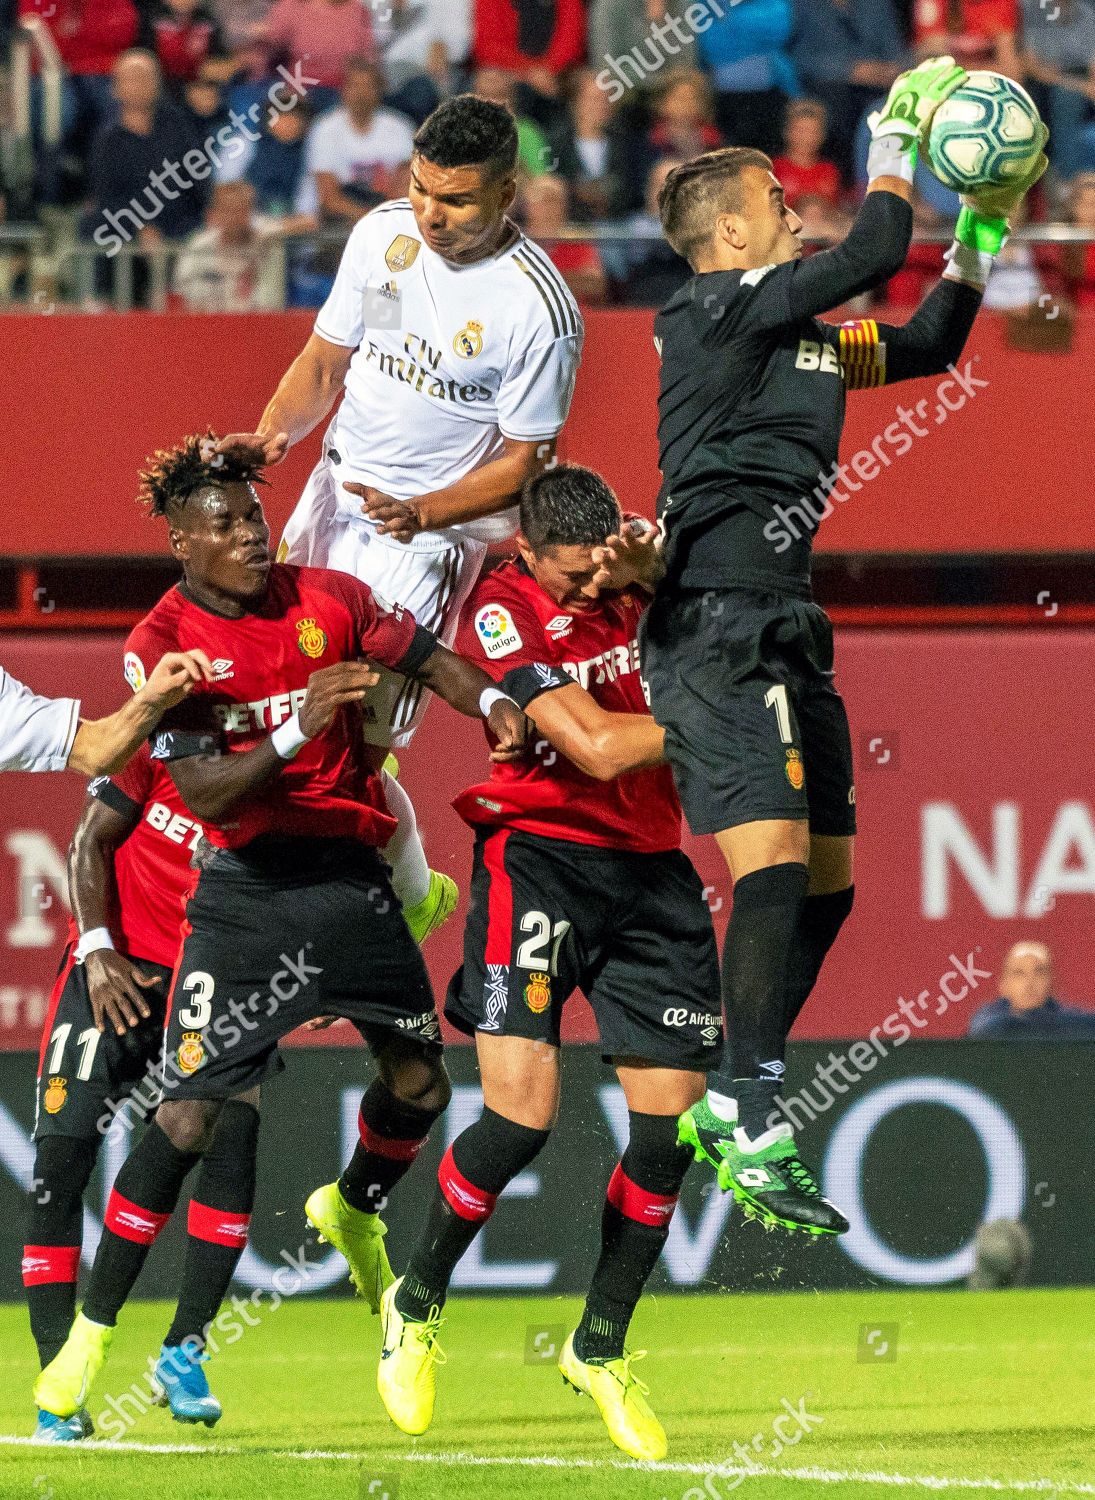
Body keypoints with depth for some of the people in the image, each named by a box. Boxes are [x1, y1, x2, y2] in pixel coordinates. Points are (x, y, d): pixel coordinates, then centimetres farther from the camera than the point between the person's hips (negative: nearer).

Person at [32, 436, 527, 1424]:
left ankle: (355, 1213, 40)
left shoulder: (328, 599, 2)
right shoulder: (163, 645, -10)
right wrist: (295, 730, -31)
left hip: (352, 874, 4)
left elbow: (425, 656, 14)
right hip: (247, 890, -4)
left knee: (421, 1081, 7)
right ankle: (91, 1335, -6)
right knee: (190, 1114, -13)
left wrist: (488, 700, -6)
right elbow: (204, 794, -18)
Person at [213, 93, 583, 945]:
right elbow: (326, 362, 8)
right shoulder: (385, 233, -4)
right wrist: (276, 434, -11)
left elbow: (523, 463, -12)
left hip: (428, 533, -6)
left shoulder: (539, 308, -20)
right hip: (333, 491, 6)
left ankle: (411, 897, 15)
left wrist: (422, 513, -27)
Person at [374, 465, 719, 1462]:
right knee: (521, 1116, -17)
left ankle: (600, 1348, 19)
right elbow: (597, 748, -20)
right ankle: (417, 1305, 9)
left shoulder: (641, 583, 3)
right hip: (540, 858, -6)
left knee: (671, 1125, 0)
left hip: (652, 870, 6)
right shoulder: (503, 611, -14)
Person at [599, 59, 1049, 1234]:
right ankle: (754, 1128, -22)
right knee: (774, 860, -20)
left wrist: (984, 231, 23)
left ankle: (727, 1105, 18)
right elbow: (870, 258, -13)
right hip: (716, 626, -10)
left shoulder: (798, 336, 20)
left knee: (826, 877, 10)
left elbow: (925, 345, 30)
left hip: (782, 629, 10)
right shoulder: (718, 308, -6)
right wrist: (897, 152, 2)